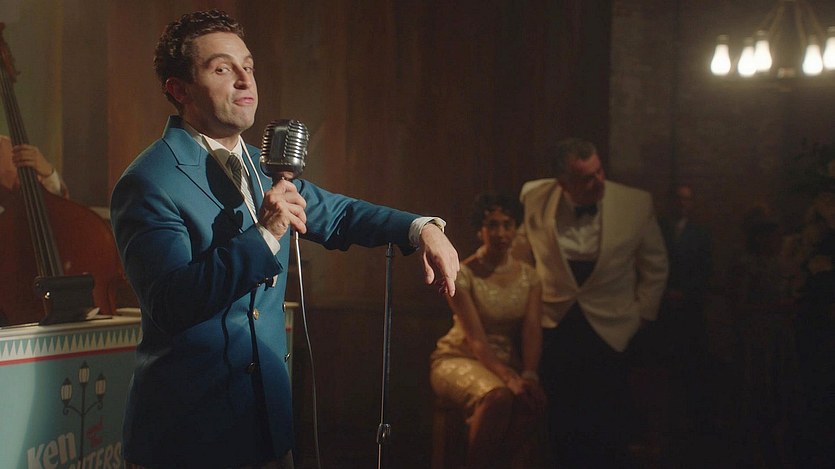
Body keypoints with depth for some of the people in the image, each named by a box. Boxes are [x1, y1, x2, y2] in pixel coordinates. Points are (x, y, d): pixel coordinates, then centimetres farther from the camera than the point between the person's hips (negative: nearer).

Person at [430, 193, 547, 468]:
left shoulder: (528, 276, 3)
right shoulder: (461, 274, -11)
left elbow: (532, 330, -8)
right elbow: (475, 339, -19)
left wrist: (529, 375, -26)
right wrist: (508, 378, -32)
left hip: (508, 360, 4)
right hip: (460, 359, -4)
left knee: (533, 400, -30)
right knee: (498, 396, -36)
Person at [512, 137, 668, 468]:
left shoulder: (636, 204, -11)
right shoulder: (534, 199, -8)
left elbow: (654, 267, 5)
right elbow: (521, 255, 11)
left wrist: (640, 316, 3)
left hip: (608, 332, -1)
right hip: (554, 329, 1)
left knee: (610, 439, 1)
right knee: (564, 430, 8)